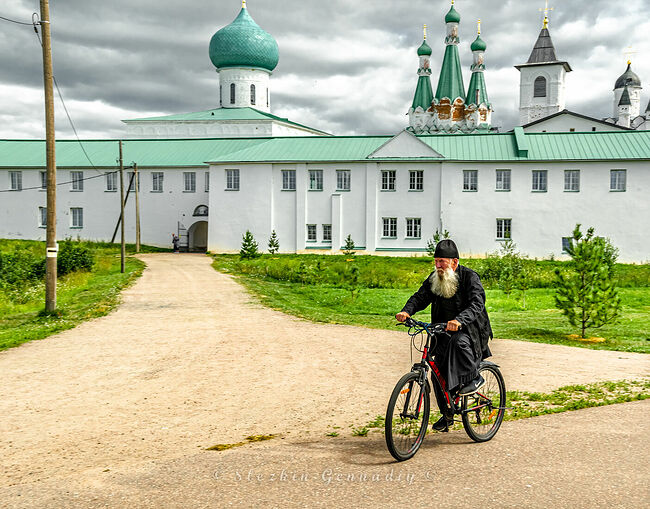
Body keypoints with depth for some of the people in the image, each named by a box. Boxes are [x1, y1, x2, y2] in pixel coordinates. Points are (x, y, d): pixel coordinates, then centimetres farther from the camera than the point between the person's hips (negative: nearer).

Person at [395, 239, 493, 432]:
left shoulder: (470, 277, -15)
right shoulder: (434, 278, 3)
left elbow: (477, 304, -29)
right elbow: (420, 296, -3)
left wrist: (459, 320, -47)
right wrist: (406, 311, -26)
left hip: (471, 329, -6)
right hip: (445, 329, 6)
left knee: (459, 341, -38)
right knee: (438, 370, -3)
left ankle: (474, 378, -15)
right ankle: (447, 414, 11)